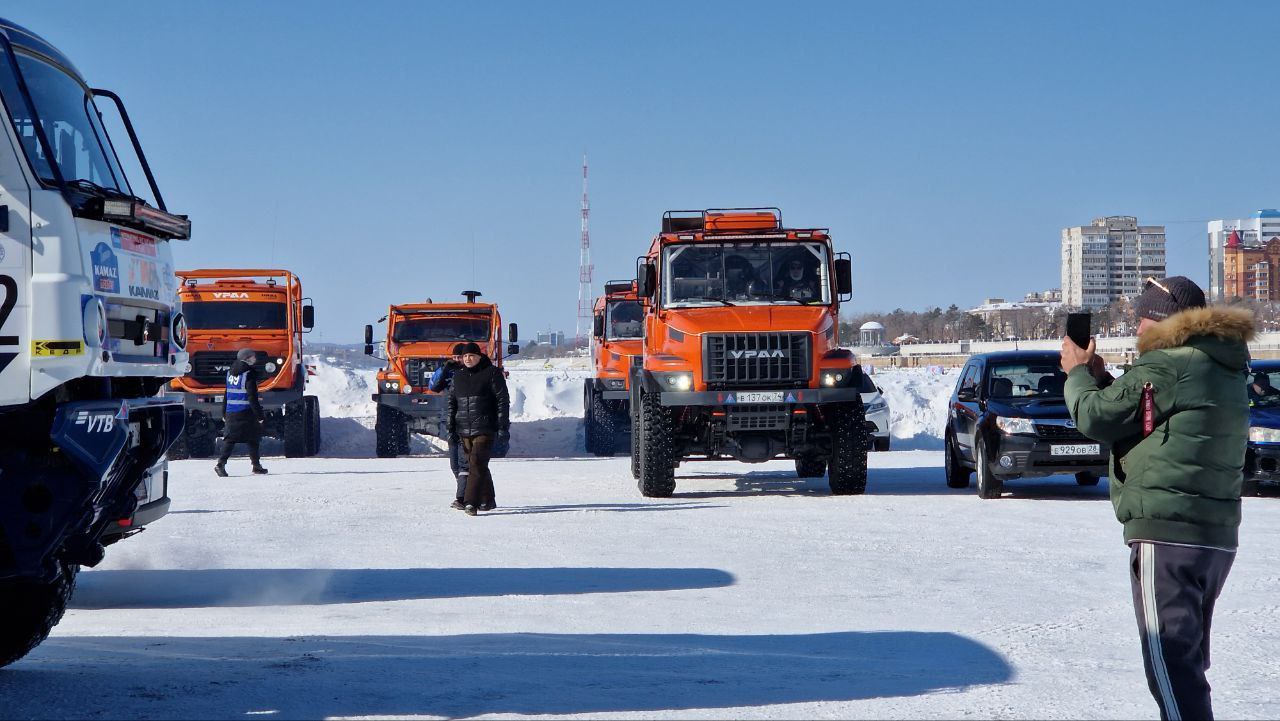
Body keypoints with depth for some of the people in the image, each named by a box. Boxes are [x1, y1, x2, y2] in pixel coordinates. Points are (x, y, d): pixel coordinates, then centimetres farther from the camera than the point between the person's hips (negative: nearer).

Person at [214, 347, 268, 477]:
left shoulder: (230, 373, 12)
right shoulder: (249, 375, -11)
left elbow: (226, 394, 17)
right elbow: (252, 398, -15)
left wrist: (224, 414, 22)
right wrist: (259, 415, -12)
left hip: (231, 412, 6)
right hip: (246, 413, -6)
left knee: (230, 438, 3)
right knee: (252, 438, 7)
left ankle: (221, 464, -10)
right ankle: (256, 465, 12)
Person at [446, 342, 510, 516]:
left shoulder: (492, 373, -2)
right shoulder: (458, 376, 14)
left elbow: (503, 401, -4)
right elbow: (452, 403, 19)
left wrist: (503, 427, -9)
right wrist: (451, 428, 12)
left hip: (485, 429, -6)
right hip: (464, 430, 6)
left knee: (477, 464, -16)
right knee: (476, 465, 11)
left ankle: (470, 502, -20)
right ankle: (487, 501, 23)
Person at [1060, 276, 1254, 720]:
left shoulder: (1167, 367, -15)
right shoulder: (1224, 370, 16)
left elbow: (1095, 417, -7)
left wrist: (1078, 373, 10)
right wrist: (1101, 377, 18)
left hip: (1167, 533, -10)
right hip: (1218, 537, 10)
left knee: (1171, 665, -10)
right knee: (1187, 660, 19)